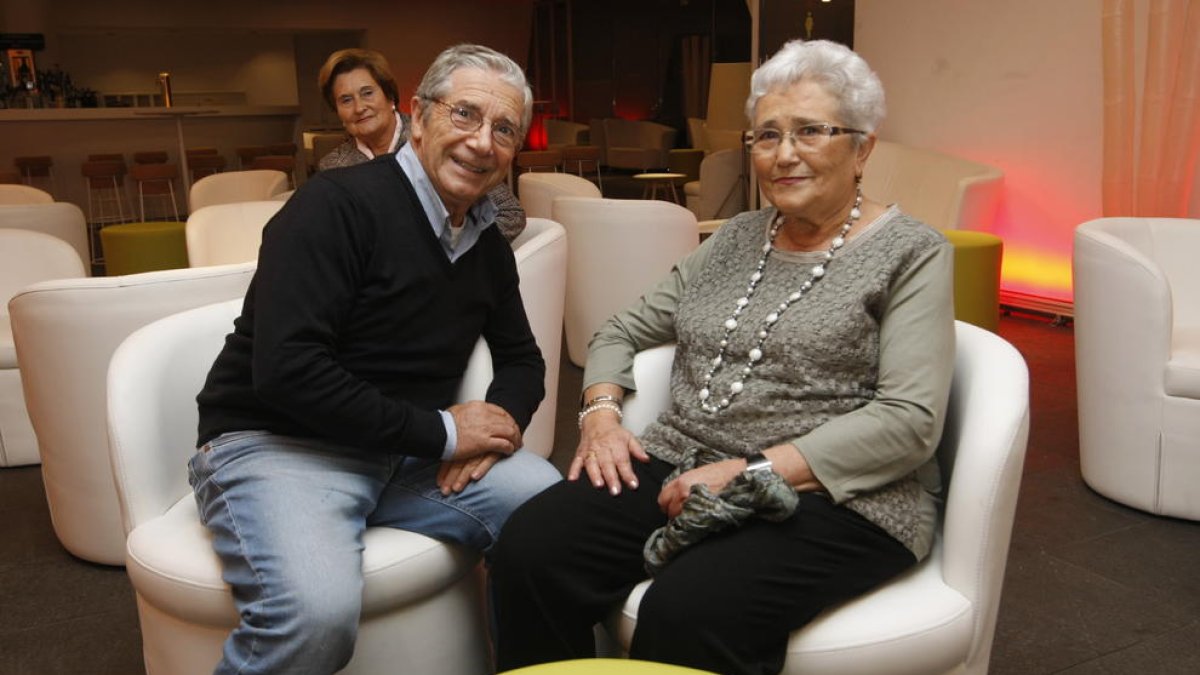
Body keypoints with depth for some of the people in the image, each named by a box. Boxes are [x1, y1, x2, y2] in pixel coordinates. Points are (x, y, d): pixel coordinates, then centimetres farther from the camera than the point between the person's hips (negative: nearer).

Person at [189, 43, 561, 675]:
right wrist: (440, 431, -19)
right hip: (276, 443, -6)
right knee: (318, 610, -33)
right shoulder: (337, 204, -15)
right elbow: (285, 369, -23)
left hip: (410, 453, 7)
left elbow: (521, 359, 18)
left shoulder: (488, 244, 9)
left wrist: (498, 419, -7)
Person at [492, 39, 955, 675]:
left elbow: (910, 421, -12)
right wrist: (601, 413, -1)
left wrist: (752, 471, -19)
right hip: (684, 466, 5)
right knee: (530, 548, -22)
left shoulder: (911, 253, 0)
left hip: (833, 498, -4)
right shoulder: (735, 239, 16)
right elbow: (621, 331, 20)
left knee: (688, 612, -34)